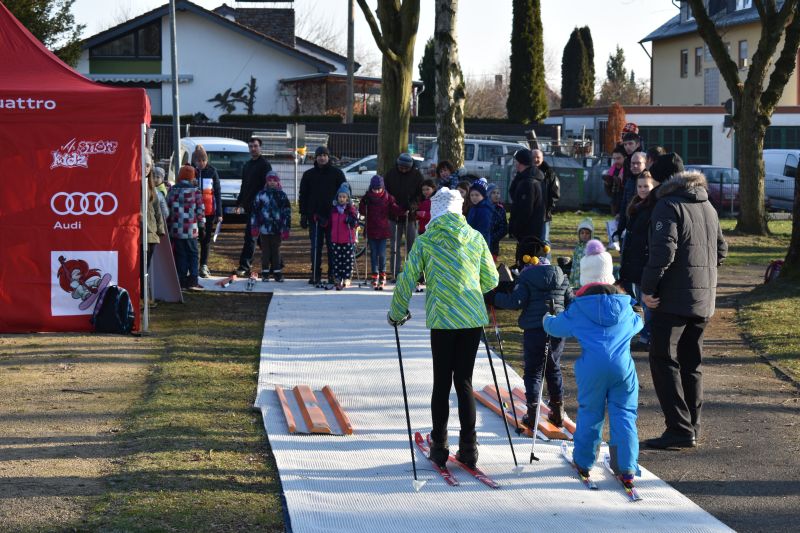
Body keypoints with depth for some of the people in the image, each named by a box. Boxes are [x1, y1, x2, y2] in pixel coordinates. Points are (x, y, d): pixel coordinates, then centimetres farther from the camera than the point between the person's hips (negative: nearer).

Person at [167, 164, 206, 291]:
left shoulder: (172, 190, 4)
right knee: (192, 254, 6)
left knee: (180, 255, 7)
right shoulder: (195, 191, -5)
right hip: (191, 230, -2)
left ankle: (181, 281, 5)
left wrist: (169, 225, 16)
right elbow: (200, 210, -4)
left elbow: (168, 208, 8)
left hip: (175, 229, 3)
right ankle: (192, 281, 0)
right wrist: (202, 226, 6)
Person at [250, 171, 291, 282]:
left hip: (277, 228, 0)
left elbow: (287, 212, 3)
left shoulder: (282, 195, 3)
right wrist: (254, 226, 2)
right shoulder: (261, 194, 3)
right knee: (265, 251, 5)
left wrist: (286, 229, -1)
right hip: (264, 228, 0)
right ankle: (265, 273, 11)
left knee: (276, 251, 7)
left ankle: (277, 272, 13)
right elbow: (255, 210, 5)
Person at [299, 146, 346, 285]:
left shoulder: (336, 173, 4)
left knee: (332, 246, 1)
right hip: (314, 216, 1)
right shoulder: (309, 175, 9)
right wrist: (303, 215, 4)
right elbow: (303, 195, 11)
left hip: (333, 216, -1)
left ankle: (333, 274, 7)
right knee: (316, 246, 2)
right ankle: (315, 274, 7)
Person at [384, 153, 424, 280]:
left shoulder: (416, 175, 0)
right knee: (395, 246, 2)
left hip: (411, 216, -1)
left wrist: (415, 204, -13)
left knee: (412, 245, 2)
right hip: (394, 216, 1)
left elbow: (421, 193, 2)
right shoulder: (390, 175, 2)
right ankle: (395, 274, 6)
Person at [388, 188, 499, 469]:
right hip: (473, 318, 2)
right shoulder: (475, 237, 8)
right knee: (464, 381, 8)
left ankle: (439, 447, 10)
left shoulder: (425, 240, 1)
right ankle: (468, 447, 6)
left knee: (441, 383, 6)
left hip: (442, 319, -2)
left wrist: (397, 313, 17)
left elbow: (407, 280, 2)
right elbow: (491, 280, 14)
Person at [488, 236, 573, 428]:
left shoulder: (526, 276, -6)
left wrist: (494, 298, -8)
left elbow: (516, 301, -17)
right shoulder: (560, 276, 9)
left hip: (534, 331, -4)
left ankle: (532, 411, -1)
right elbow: (571, 303, 10)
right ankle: (557, 412, 21)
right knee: (553, 369, 18)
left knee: (532, 370, 5)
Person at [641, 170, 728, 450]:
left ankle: (680, 429, -10)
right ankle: (692, 427, 17)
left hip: (673, 300, -7)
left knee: (664, 362, -4)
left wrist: (648, 288, -13)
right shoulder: (709, 208, 16)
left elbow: (663, 250, -19)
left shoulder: (667, 206, -7)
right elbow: (721, 250, 22)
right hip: (704, 300, 7)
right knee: (691, 364, 14)